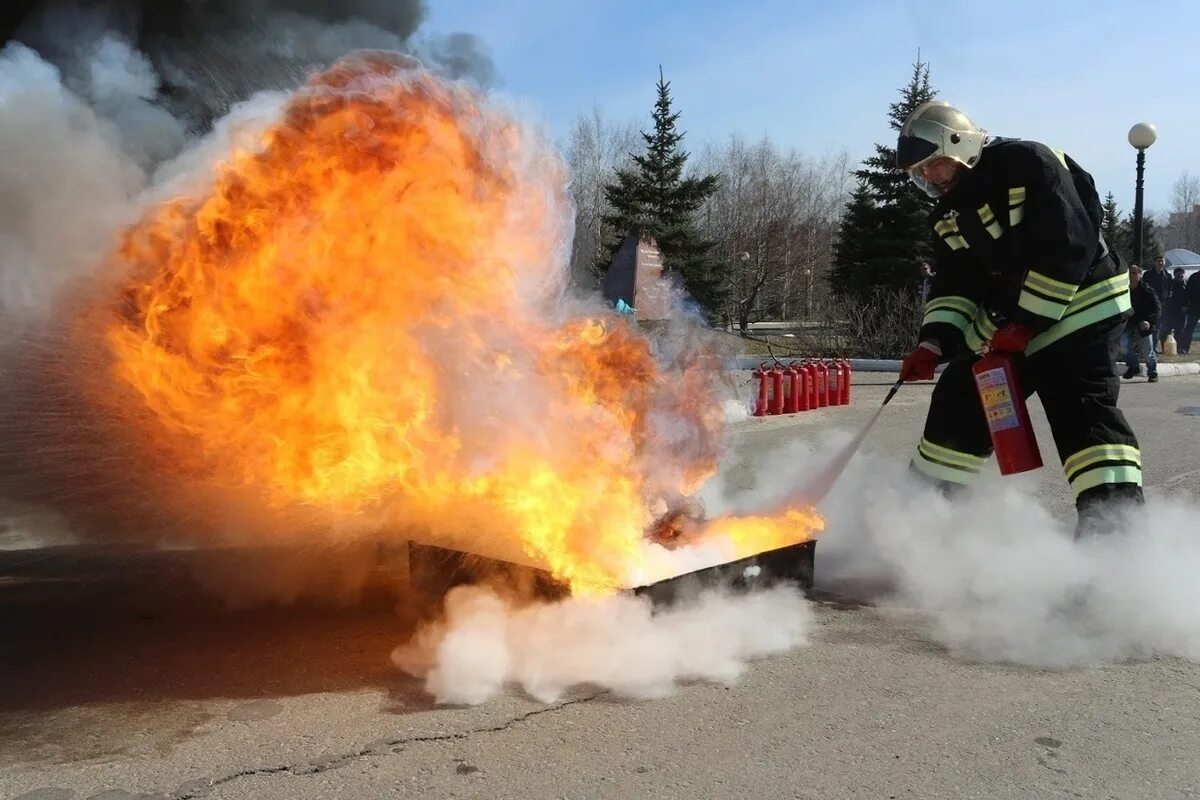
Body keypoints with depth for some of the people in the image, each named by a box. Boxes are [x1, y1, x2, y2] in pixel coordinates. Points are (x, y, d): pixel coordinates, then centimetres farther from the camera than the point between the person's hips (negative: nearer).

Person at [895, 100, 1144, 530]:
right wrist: (934, 342, -10)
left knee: (1085, 415, -18)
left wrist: (1028, 321, -23)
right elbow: (954, 284, 5)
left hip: (1077, 308, -7)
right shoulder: (949, 213, 6)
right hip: (1007, 322, 7)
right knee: (958, 403, 7)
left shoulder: (1029, 164, -17)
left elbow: (1068, 246, -23)